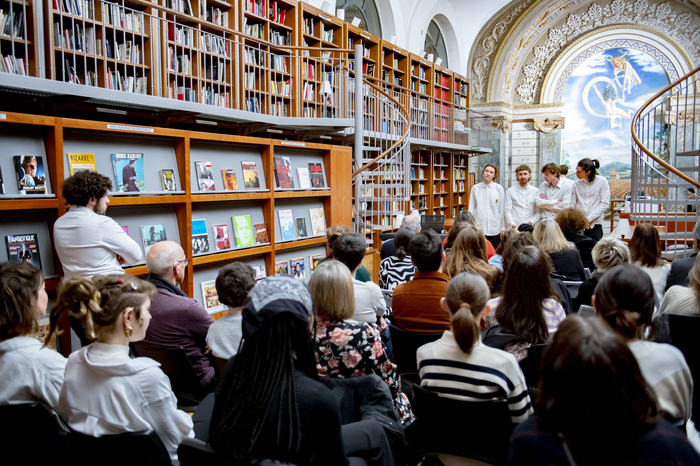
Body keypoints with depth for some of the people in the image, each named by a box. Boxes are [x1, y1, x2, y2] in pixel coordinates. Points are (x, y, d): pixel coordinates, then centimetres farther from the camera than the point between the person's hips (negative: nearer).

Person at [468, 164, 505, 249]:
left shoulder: (499, 188, 4)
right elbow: (471, 208, 9)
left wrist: (503, 227, 2)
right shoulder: (475, 188, 7)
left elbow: (502, 209, 5)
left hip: (495, 228, 0)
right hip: (479, 228, 0)